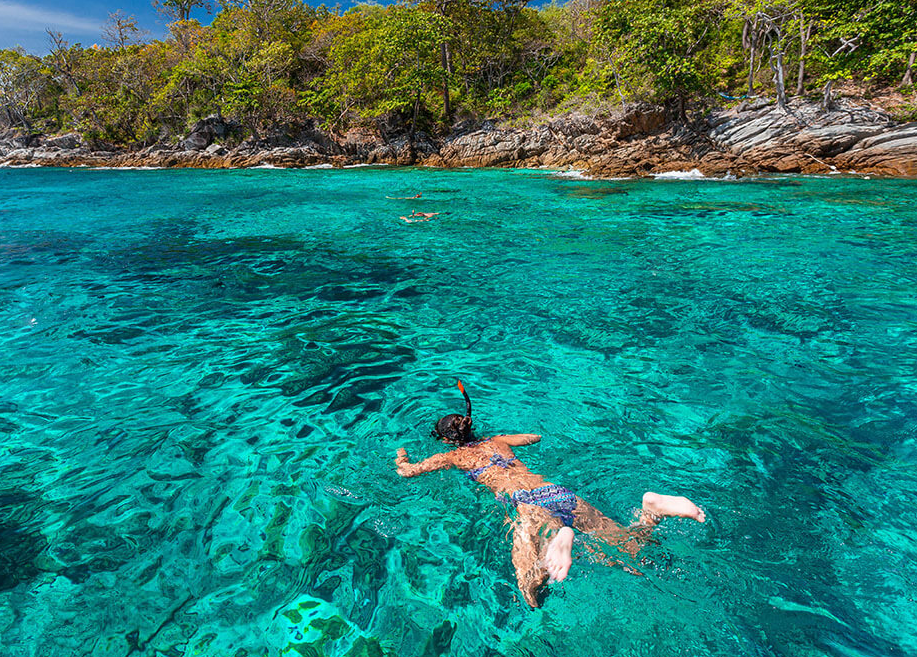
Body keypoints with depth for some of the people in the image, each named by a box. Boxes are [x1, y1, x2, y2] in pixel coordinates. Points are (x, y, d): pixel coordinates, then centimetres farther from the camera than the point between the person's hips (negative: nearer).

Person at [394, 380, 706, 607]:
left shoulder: (453, 456, 16)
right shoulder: (497, 441, 30)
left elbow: (406, 471, 20)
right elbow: (535, 437, 46)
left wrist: (401, 454, 42)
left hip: (529, 504, -6)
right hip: (558, 492, 6)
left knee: (531, 594, -27)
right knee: (630, 546, 8)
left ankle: (558, 539, -55)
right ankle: (653, 510, -21)